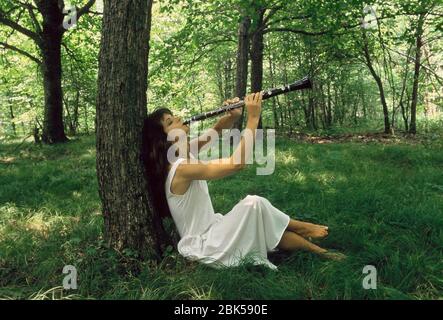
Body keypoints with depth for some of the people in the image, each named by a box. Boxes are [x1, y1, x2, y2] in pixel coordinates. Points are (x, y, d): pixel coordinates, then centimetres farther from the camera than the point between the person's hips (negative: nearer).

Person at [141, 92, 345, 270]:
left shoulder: (184, 151, 2)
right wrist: (253, 117, -26)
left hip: (209, 230, 9)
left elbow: (215, 131, 8)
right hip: (203, 248, -9)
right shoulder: (181, 168, -27)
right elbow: (238, 162, -32)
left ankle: (318, 251, 18)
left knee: (270, 228, 2)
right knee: (254, 203, -21)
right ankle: (299, 228, 4)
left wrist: (234, 115, -15)